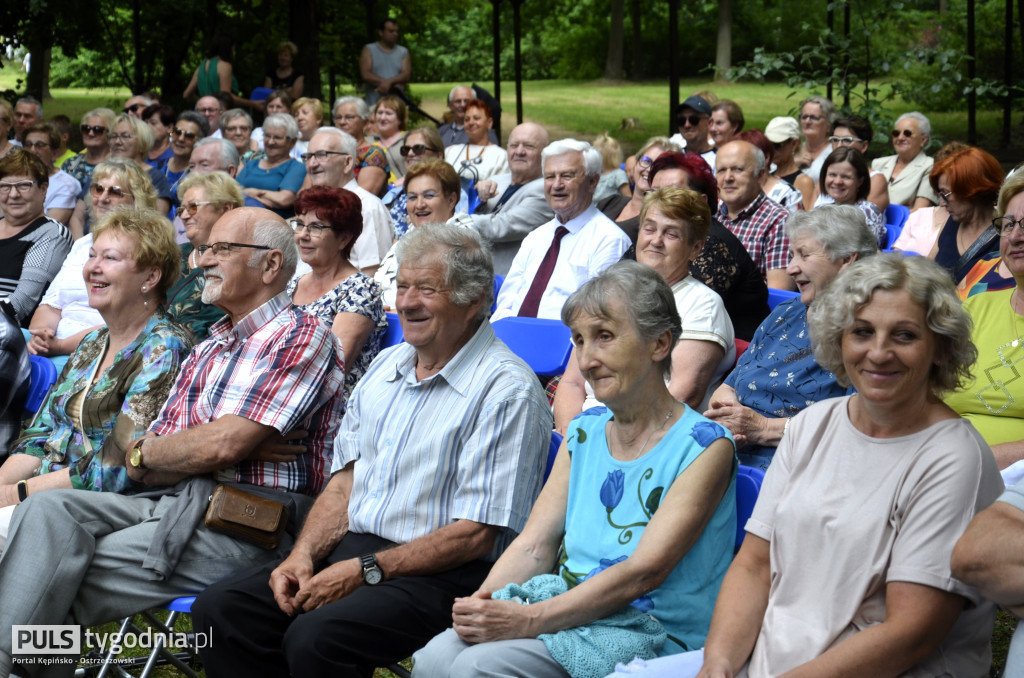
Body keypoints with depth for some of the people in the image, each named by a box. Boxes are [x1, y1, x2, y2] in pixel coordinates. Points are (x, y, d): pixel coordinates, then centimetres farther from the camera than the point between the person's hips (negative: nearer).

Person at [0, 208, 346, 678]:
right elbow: (144, 468, 15)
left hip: (250, 525, -8)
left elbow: (222, 446, -16)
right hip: (177, 504, 8)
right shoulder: (207, 351, 23)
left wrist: (144, 453, 3)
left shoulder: (301, 337, -4)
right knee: (49, 508, -16)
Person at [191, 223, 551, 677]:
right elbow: (346, 481, 16)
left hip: (440, 575, -8)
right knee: (219, 608, -9)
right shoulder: (387, 365, 15)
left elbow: (476, 534, -16)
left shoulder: (507, 391, -12)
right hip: (352, 550, 8)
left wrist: (366, 571, -18)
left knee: (314, 638, -32)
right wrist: (304, 554, -2)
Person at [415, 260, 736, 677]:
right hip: (566, 608, 6)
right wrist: (482, 601, -12)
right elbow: (535, 543, 10)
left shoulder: (705, 447, -7)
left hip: (648, 634, -6)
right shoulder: (583, 434, 15)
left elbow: (643, 572, -16)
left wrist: (530, 620, -22)